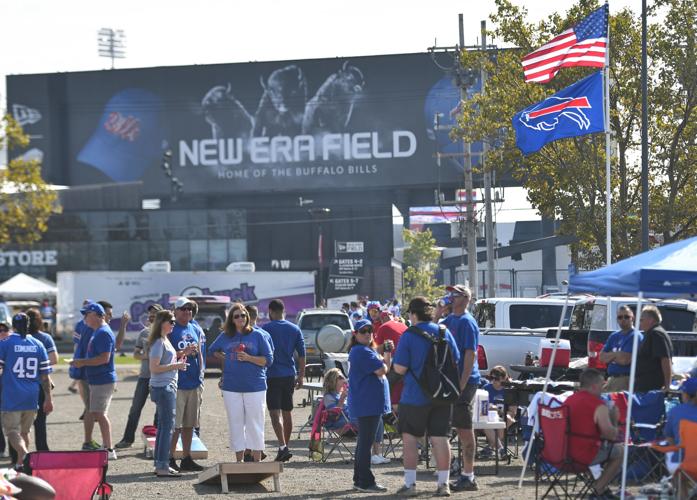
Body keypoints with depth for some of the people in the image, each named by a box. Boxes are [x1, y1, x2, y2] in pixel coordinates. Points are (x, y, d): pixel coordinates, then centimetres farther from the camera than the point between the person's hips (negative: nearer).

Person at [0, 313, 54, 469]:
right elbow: (45, 375, 6)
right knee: (24, 431, 19)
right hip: (31, 398, 4)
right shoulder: (38, 345, 6)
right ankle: (20, 462, 23)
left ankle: (24, 455, -27)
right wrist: (48, 398, 11)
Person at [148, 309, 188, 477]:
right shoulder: (158, 343, -15)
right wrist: (175, 366, -17)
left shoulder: (165, 341, 15)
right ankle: (162, 466, -9)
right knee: (167, 426, -9)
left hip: (168, 387, 10)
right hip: (162, 388, -10)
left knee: (163, 426, 13)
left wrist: (177, 364, 10)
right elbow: (154, 368, -21)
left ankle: (160, 465, 17)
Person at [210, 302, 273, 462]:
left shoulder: (257, 336, 1)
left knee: (255, 424, -2)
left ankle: (257, 460, 4)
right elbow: (212, 352, 26)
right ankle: (239, 461, 11)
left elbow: (268, 360, -1)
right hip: (231, 388, 3)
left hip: (255, 387, -3)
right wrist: (223, 358, 9)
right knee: (236, 424, 5)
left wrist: (249, 358, -13)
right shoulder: (225, 337, 9)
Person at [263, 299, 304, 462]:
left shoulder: (266, 329, -6)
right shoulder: (295, 329, 7)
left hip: (272, 375, -5)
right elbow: (302, 355, 7)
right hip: (289, 375, 5)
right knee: (287, 411, 16)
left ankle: (283, 447, -24)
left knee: (275, 413, -9)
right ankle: (285, 446, 24)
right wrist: (301, 375, 14)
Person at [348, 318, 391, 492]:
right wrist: (385, 358, 1)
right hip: (367, 404, -11)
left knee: (364, 442, 15)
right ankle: (365, 482, -7)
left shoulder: (368, 350, 19)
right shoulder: (362, 351, -15)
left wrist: (388, 352, 2)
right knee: (366, 442, -8)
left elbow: (384, 368, 17)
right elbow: (382, 370, -20)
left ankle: (360, 480, 21)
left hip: (370, 404, 11)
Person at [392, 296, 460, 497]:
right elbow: (455, 361, 8)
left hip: (415, 396, -4)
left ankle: (410, 483, 6)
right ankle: (444, 483, 6)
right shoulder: (444, 332, 2)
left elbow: (399, 368, -14)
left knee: (409, 437, 7)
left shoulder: (409, 336, -12)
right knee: (440, 438, 6)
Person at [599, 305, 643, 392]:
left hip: (626, 380, -8)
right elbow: (602, 357, 13)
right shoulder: (614, 336, 18)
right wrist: (616, 354, -6)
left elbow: (625, 360, -17)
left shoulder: (635, 336, -8)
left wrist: (610, 356, 2)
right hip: (611, 378, 8)